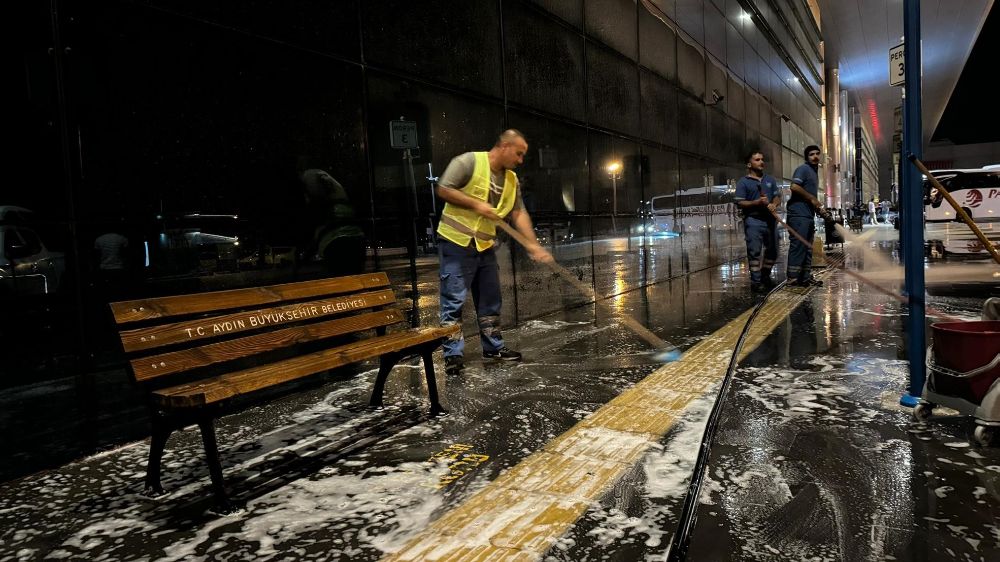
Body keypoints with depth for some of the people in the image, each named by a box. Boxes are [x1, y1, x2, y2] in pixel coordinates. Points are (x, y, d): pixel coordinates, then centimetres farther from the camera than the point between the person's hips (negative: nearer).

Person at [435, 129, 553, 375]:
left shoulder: (512, 179, 8)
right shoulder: (469, 161, -12)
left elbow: (519, 213, 3)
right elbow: (443, 189, -15)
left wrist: (532, 244, -8)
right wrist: (475, 204, -20)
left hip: (485, 246, 7)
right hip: (456, 243, -7)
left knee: (490, 299, 13)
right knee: (453, 300, -4)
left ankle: (493, 347, 25)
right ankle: (452, 355, 3)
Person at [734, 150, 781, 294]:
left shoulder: (770, 180, 17)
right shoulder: (743, 182, 0)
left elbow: (778, 196, 15)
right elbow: (740, 203, -6)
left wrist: (774, 204, -8)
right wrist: (757, 202, -19)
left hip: (770, 219, 6)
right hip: (753, 220, -6)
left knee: (772, 250, 11)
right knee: (754, 251, -8)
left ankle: (765, 276, 28)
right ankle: (756, 281, -4)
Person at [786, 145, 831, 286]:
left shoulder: (814, 172, 25)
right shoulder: (803, 169, -5)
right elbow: (794, 187, -21)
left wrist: (820, 209, 17)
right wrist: (812, 199, -14)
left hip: (809, 215, 10)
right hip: (799, 214, -10)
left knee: (808, 247, 10)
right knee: (797, 245, -12)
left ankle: (806, 277, 15)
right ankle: (793, 278, -11)